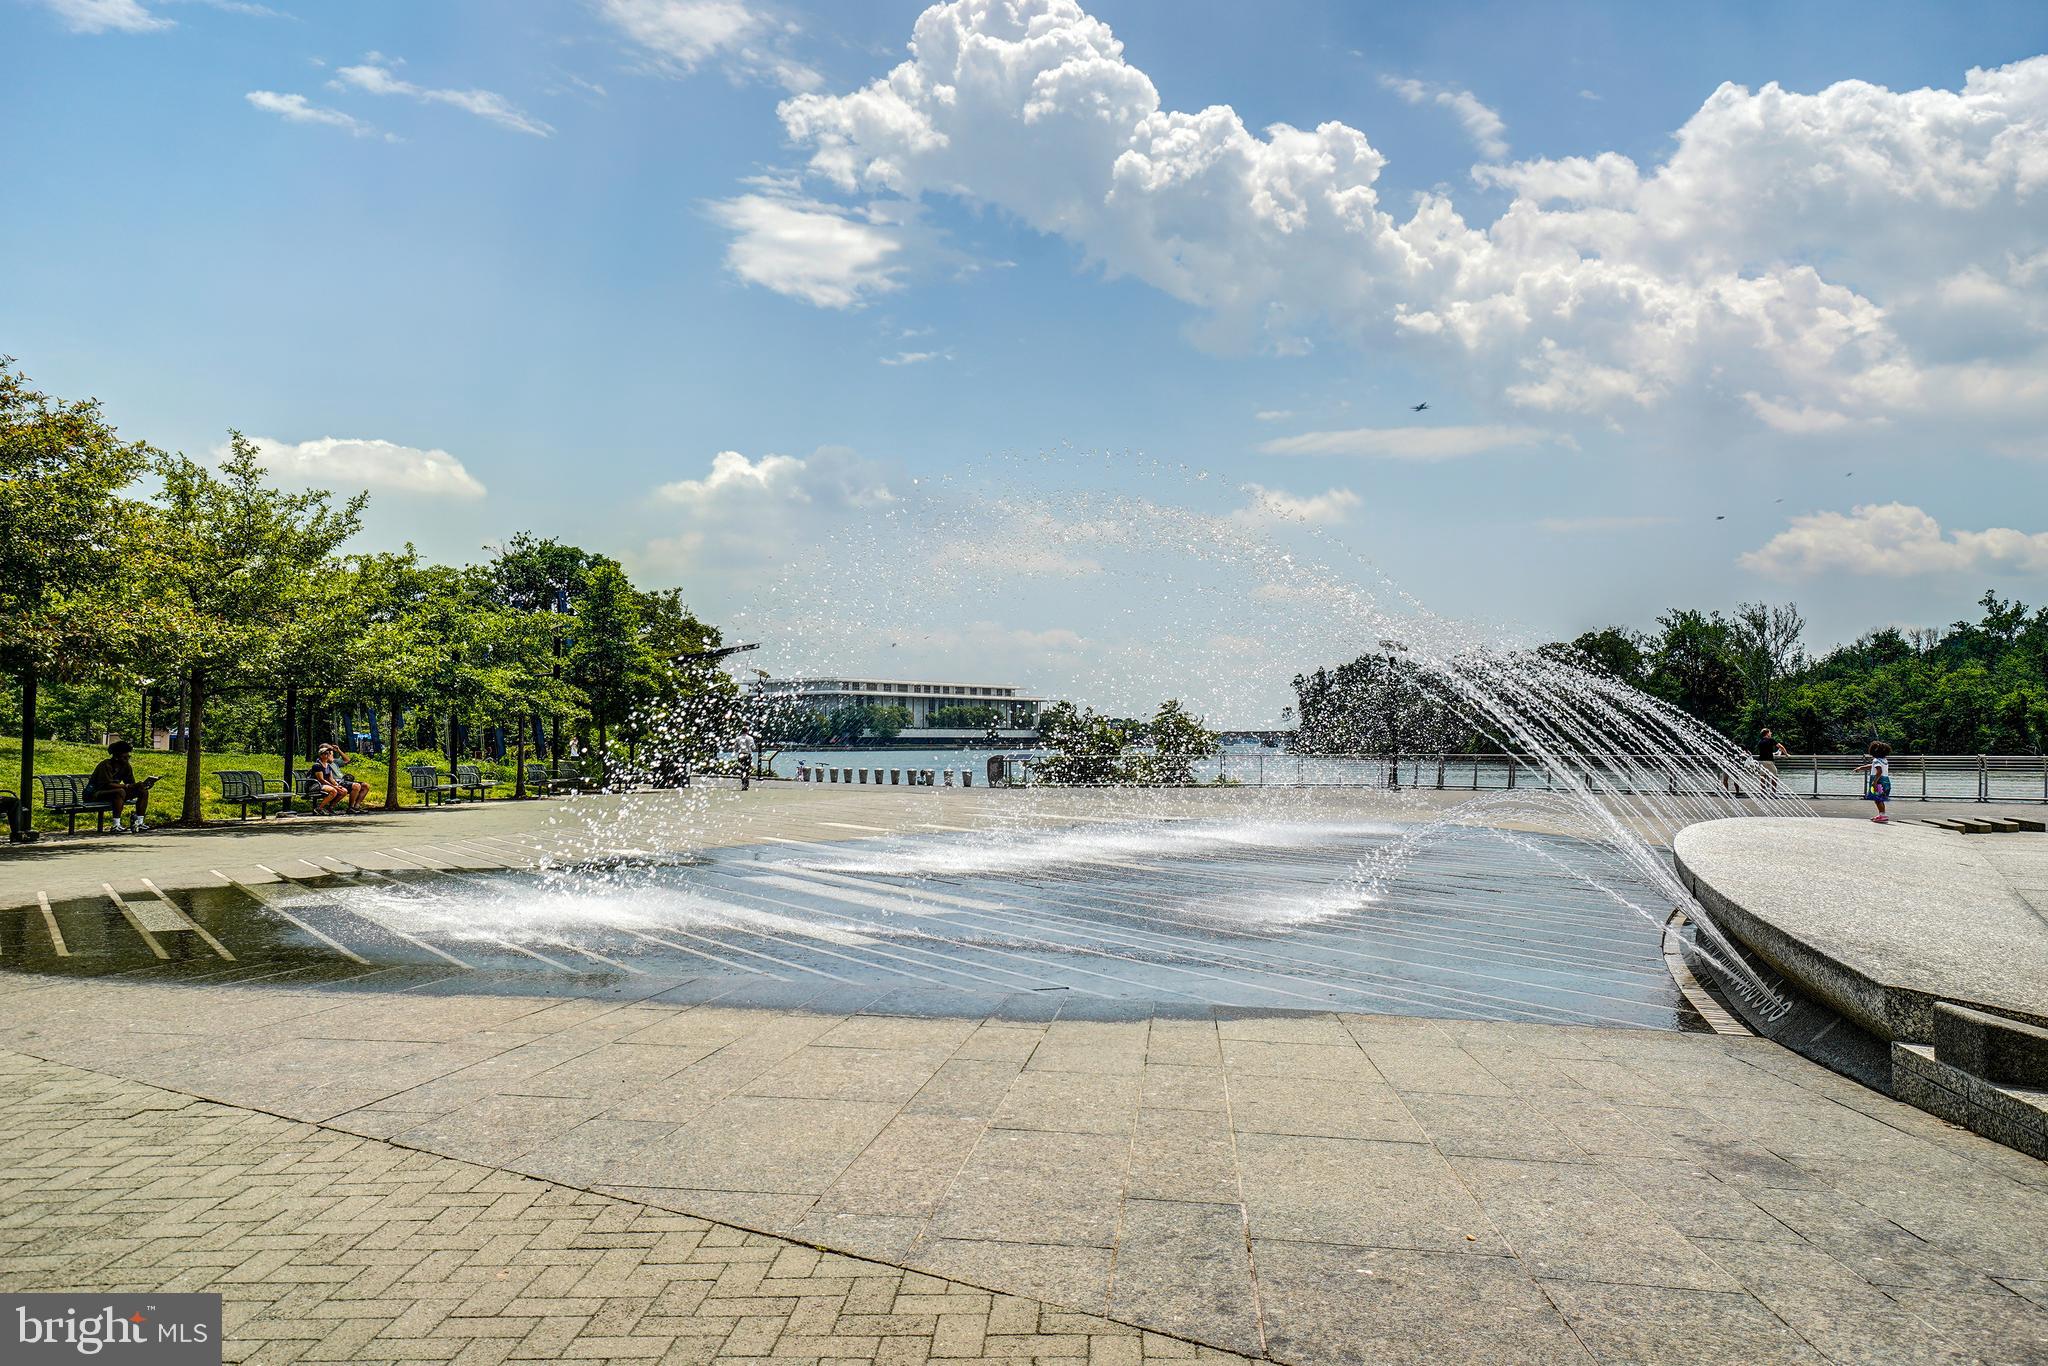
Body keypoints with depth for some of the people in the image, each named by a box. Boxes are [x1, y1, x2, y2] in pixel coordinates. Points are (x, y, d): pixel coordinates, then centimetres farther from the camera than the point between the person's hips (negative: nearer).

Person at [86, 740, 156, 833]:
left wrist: (141, 785, -23)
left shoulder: (126, 766, 2)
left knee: (143, 792, -7)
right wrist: (127, 786, -35)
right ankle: (116, 826, -38)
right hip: (95, 794, -8)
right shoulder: (106, 765, -20)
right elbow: (107, 785, -29)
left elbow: (132, 784, -2)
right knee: (120, 792, -38)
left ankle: (139, 823, -8)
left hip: (113, 792, 8)